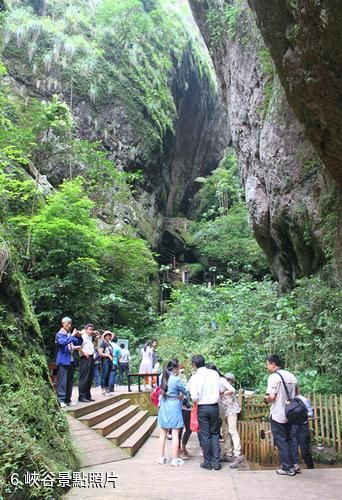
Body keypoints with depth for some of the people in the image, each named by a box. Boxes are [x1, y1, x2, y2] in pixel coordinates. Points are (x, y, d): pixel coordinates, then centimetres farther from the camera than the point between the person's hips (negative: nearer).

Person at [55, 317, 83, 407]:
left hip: (71, 360, 7)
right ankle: (61, 400, -5)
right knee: (62, 381, -8)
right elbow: (62, 342, -24)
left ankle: (68, 399, 17)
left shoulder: (70, 334, 14)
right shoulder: (59, 334, -5)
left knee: (70, 381, 10)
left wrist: (79, 337, -1)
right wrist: (72, 336, -24)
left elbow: (78, 343, 17)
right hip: (63, 361, -7)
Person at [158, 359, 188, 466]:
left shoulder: (163, 377, 2)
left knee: (163, 432, 14)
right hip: (174, 406, -7)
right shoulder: (176, 379, -18)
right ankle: (175, 459, 8)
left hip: (164, 406, 7)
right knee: (175, 433, 2)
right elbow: (185, 391, -5)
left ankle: (162, 457, 21)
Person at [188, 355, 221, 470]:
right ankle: (216, 462, 13)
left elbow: (194, 397, -16)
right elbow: (221, 390, 4)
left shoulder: (194, 378, -13)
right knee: (215, 434, 14)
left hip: (202, 408, -3)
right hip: (214, 407, 3)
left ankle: (207, 462, 17)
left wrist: (196, 399, 5)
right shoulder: (215, 374, -3)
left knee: (205, 435, 9)